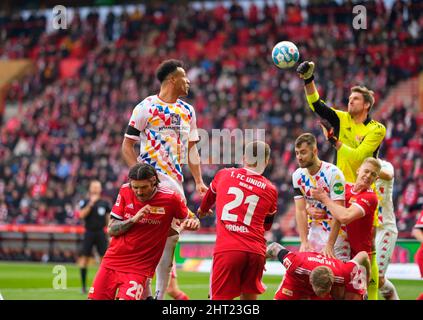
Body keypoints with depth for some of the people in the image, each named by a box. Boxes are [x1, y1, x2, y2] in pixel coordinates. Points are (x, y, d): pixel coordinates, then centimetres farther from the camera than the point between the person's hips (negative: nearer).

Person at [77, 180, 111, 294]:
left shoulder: (105, 203, 8)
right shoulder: (85, 202, 3)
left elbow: (108, 219, 13)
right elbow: (82, 215, -13)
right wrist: (91, 203, -20)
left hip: (101, 233, 1)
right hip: (89, 233, -1)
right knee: (84, 257, -5)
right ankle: (83, 286, 2)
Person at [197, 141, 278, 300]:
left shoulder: (224, 175, 9)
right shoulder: (270, 190, 11)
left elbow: (210, 196, 33)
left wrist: (202, 210, 55)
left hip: (227, 249, -2)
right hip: (256, 250, 2)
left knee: (220, 298, -1)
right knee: (249, 297, 15)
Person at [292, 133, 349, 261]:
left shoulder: (333, 173, -19)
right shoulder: (298, 176, -1)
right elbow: (300, 210, -5)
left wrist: (329, 245, -25)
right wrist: (304, 242, -16)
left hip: (336, 232, -5)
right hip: (314, 233, 5)